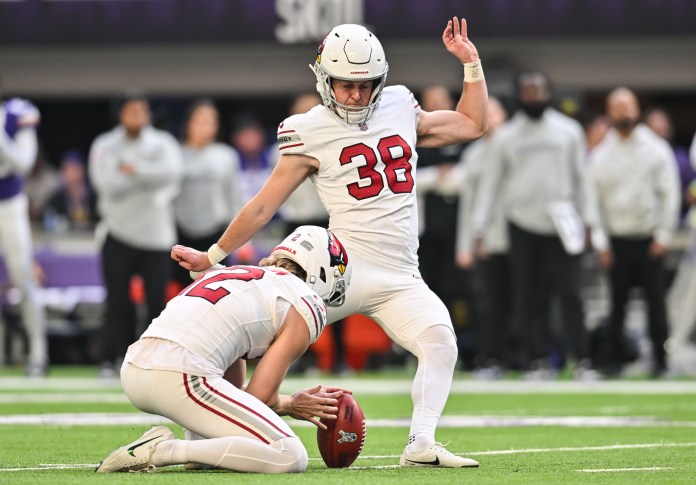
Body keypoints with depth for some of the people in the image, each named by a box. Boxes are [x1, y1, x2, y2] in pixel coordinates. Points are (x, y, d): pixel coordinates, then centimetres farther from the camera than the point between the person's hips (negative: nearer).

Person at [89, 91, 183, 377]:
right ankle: (111, 360, 3)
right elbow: (107, 184, -14)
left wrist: (134, 170, -16)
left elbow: (171, 172, -16)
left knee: (158, 298, -2)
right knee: (118, 300, -3)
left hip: (157, 235, 1)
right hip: (119, 233, -1)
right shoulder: (104, 147, 2)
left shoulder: (162, 144, 4)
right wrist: (148, 177, -11)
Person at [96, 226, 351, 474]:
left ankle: (200, 447, 14)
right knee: (290, 457, -9)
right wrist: (291, 406, 23)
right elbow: (260, 397, 3)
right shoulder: (307, 306, 7)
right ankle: (164, 451, -14)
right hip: (181, 378, -9)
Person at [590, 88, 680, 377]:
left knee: (655, 300, -2)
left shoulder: (656, 149, 3)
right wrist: (601, 242, 0)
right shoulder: (600, 155, 6)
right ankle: (611, 360, 5)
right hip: (617, 240, 1)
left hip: (649, 240, -1)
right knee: (617, 301, 1)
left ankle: (660, 359, 4)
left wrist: (663, 235, -4)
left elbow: (669, 194, 2)